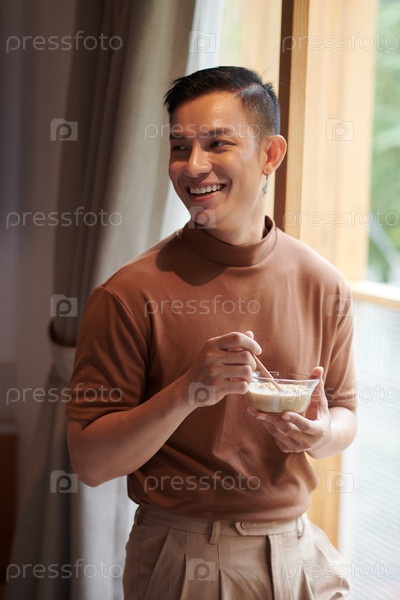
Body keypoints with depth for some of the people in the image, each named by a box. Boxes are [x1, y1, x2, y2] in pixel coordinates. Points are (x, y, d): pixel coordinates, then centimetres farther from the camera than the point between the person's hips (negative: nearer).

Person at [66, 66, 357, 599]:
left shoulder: (323, 286, -2)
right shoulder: (130, 295, -14)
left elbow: (344, 414, 10)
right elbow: (90, 463, -13)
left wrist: (320, 432, -12)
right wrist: (187, 392, -26)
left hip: (302, 554, 4)